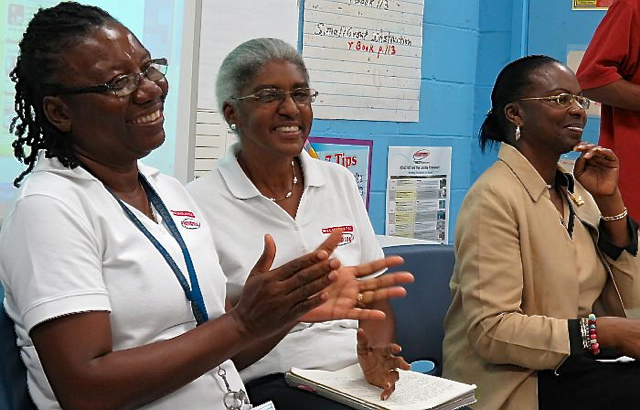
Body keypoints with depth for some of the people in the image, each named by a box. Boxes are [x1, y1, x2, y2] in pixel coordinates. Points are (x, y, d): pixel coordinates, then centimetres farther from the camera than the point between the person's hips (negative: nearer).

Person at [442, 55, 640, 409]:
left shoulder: (575, 190, 8)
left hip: (576, 367, 7)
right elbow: (490, 330, -21)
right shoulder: (495, 197, -15)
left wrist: (609, 201, -1)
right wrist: (601, 332, -22)